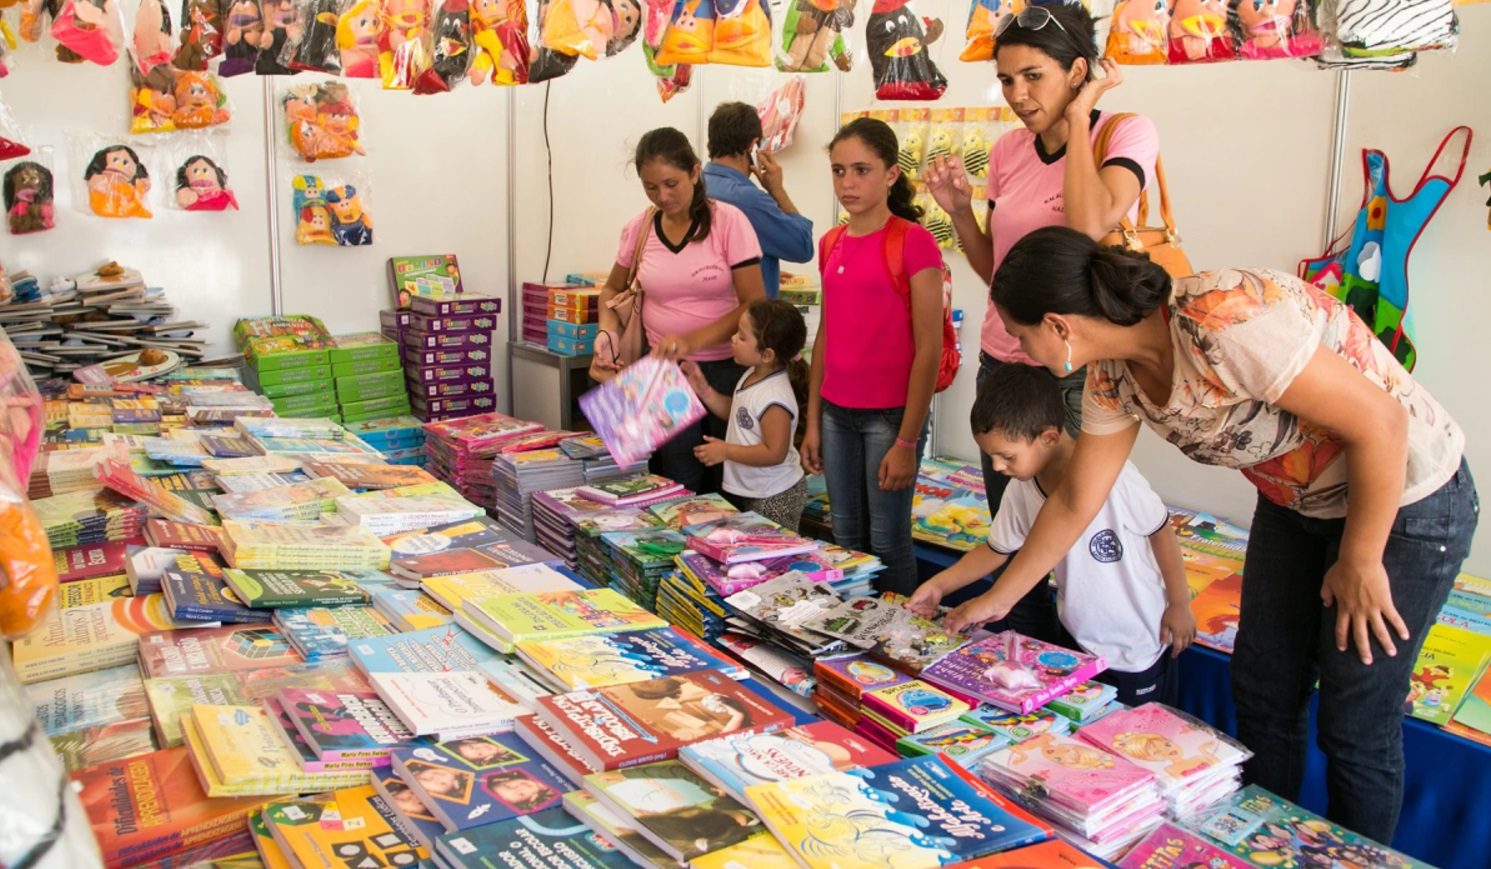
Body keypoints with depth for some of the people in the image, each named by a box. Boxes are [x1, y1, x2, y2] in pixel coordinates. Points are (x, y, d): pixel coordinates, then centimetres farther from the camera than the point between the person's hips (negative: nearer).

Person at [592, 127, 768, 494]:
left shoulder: (728, 221, -8)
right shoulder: (639, 229, 2)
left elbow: (754, 305, -11)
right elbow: (613, 290, 18)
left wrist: (693, 340, -23)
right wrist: (607, 332, -3)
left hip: (727, 368, -2)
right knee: (677, 490, 1)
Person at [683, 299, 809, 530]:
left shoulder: (774, 398, -28)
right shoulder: (752, 376, 1)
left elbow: (774, 453, -27)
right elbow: (735, 412, 16)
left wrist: (726, 451, -21)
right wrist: (703, 390, 3)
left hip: (774, 497, -10)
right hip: (748, 491, 10)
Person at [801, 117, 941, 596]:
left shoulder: (913, 242, -12)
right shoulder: (831, 245, 8)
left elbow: (928, 350, -13)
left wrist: (907, 441, -15)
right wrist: (812, 421, 11)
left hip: (890, 414, -6)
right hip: (836, 413, 6)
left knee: (886, 539, 3)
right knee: (845, 536, 15)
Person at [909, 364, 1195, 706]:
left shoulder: (1112, 476, -29)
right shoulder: (1021, 489, -11)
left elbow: (1162, 533, -15)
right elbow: (996, 550, 3)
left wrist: (1179, 604, -7)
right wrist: (939, 585, -6)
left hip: (1140, 649, -5)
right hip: (1077, 641, 5)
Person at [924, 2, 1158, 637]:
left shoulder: (1127, 134, -7)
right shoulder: (1008, 152, 8)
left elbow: (1090, 224, -28)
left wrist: (1078, 117, -16)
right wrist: (959, 211, -1)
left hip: (1075, 375, -6)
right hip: (1002, 365, 6)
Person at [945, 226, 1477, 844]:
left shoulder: (1223, 322, -35)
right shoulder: (1113, 375, -8)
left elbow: (1380, 423, -29)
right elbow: (1074, 503, 3)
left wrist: (1360, 562, -18)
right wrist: (996, 600, 9)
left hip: (1404, 499, -7)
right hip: (1294, 502, 7)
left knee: (1356, 725, 2)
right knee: (1261, 694, 13)